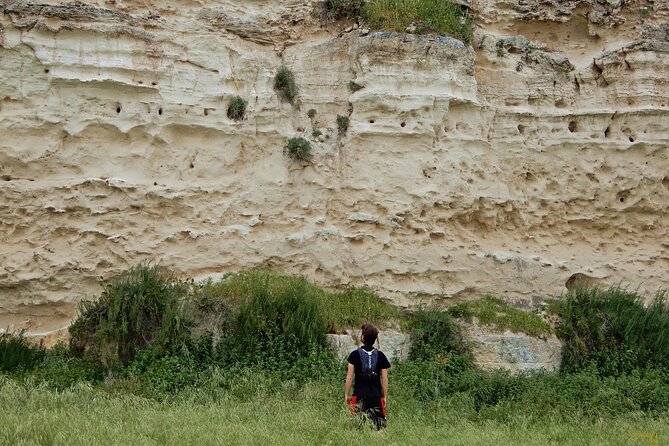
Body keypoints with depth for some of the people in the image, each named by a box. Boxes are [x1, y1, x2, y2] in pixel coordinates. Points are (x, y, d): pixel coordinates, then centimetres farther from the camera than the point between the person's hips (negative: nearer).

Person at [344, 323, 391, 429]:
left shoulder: (355, 354, -1)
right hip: (377, 397, 2)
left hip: (359, 396, -1)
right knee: (379, 426, 1)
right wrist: (385, 396, 14)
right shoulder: (380, 356, 5)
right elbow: (385, 379, 6)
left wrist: (347, 394, 9)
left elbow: (349, 377, 0)